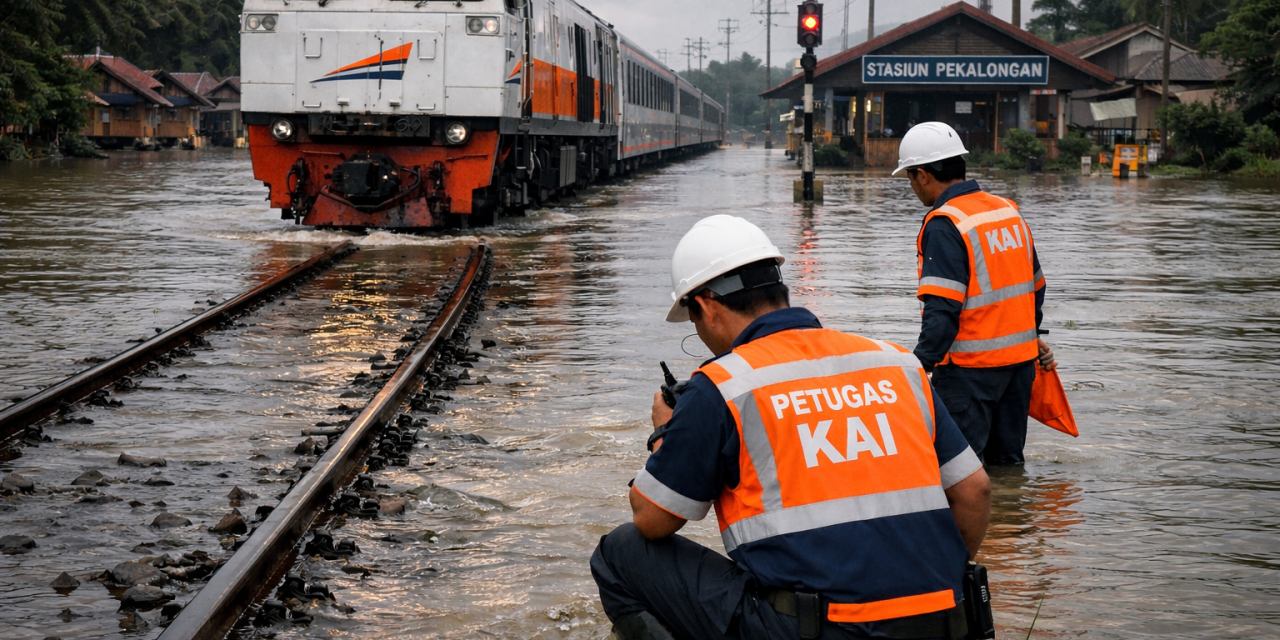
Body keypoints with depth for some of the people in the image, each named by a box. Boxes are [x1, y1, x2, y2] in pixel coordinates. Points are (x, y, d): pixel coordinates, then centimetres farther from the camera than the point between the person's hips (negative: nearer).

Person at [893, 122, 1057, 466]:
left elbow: (943, 308, -24)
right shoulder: (1009, 210, 10)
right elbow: (1035, 284, 20)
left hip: (970, 366, -8)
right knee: (1007, 462, 17)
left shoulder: (944, 225, -16)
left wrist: (922, 363, -23)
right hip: (1020, 359, 8)